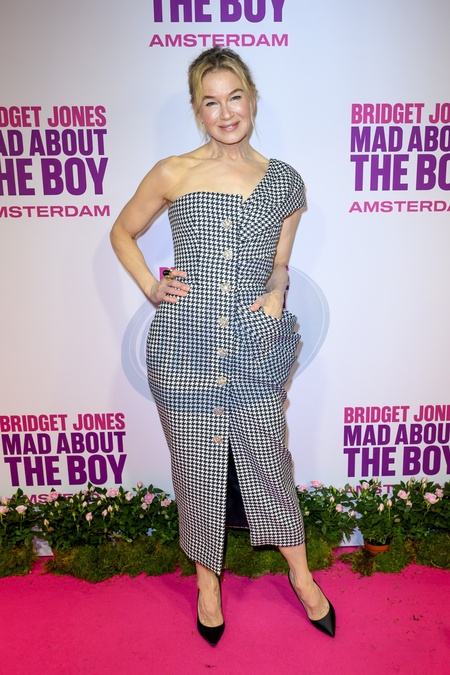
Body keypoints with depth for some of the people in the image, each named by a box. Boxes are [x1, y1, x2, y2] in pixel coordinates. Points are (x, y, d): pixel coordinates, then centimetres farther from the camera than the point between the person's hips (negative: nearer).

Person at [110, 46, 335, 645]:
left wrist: (277, 290, -5)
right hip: (186, 347, -1)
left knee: (268, 461, 15)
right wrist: (151, 287, -1)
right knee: (197, 470, 13)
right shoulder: (173, 174, -1)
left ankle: (301, 574, 41)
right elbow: (122, 233, 13)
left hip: (257, 347, 1)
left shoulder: (285, 183, 5)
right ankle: (207, 578, 40)